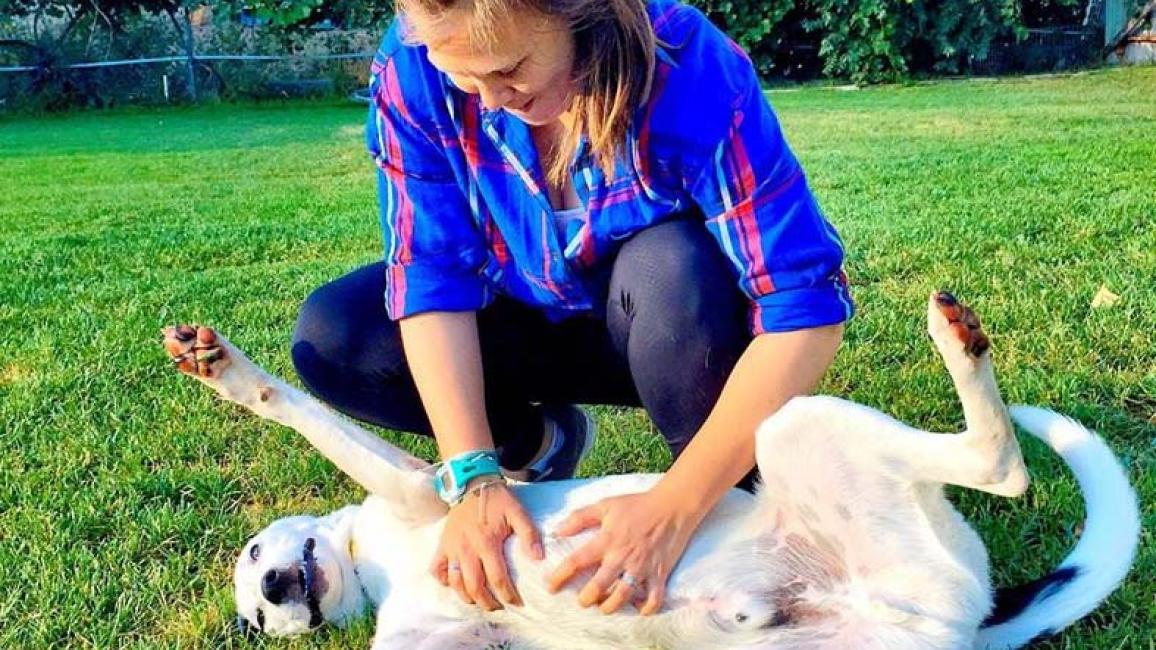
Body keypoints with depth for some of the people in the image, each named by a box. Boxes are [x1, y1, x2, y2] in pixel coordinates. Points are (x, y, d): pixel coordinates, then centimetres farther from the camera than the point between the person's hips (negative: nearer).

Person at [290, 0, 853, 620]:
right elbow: (433, 276, -21)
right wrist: (475, 478, -31)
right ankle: (540, 442, 6)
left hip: (668, 328, -2)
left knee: (672, 264, -36)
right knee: (331, 340, -17)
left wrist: (672, 509, -39)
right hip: (535, 322, 3)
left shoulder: (690, 69, -32)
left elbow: (807, 310, -34)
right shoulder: (414, 64, -23)